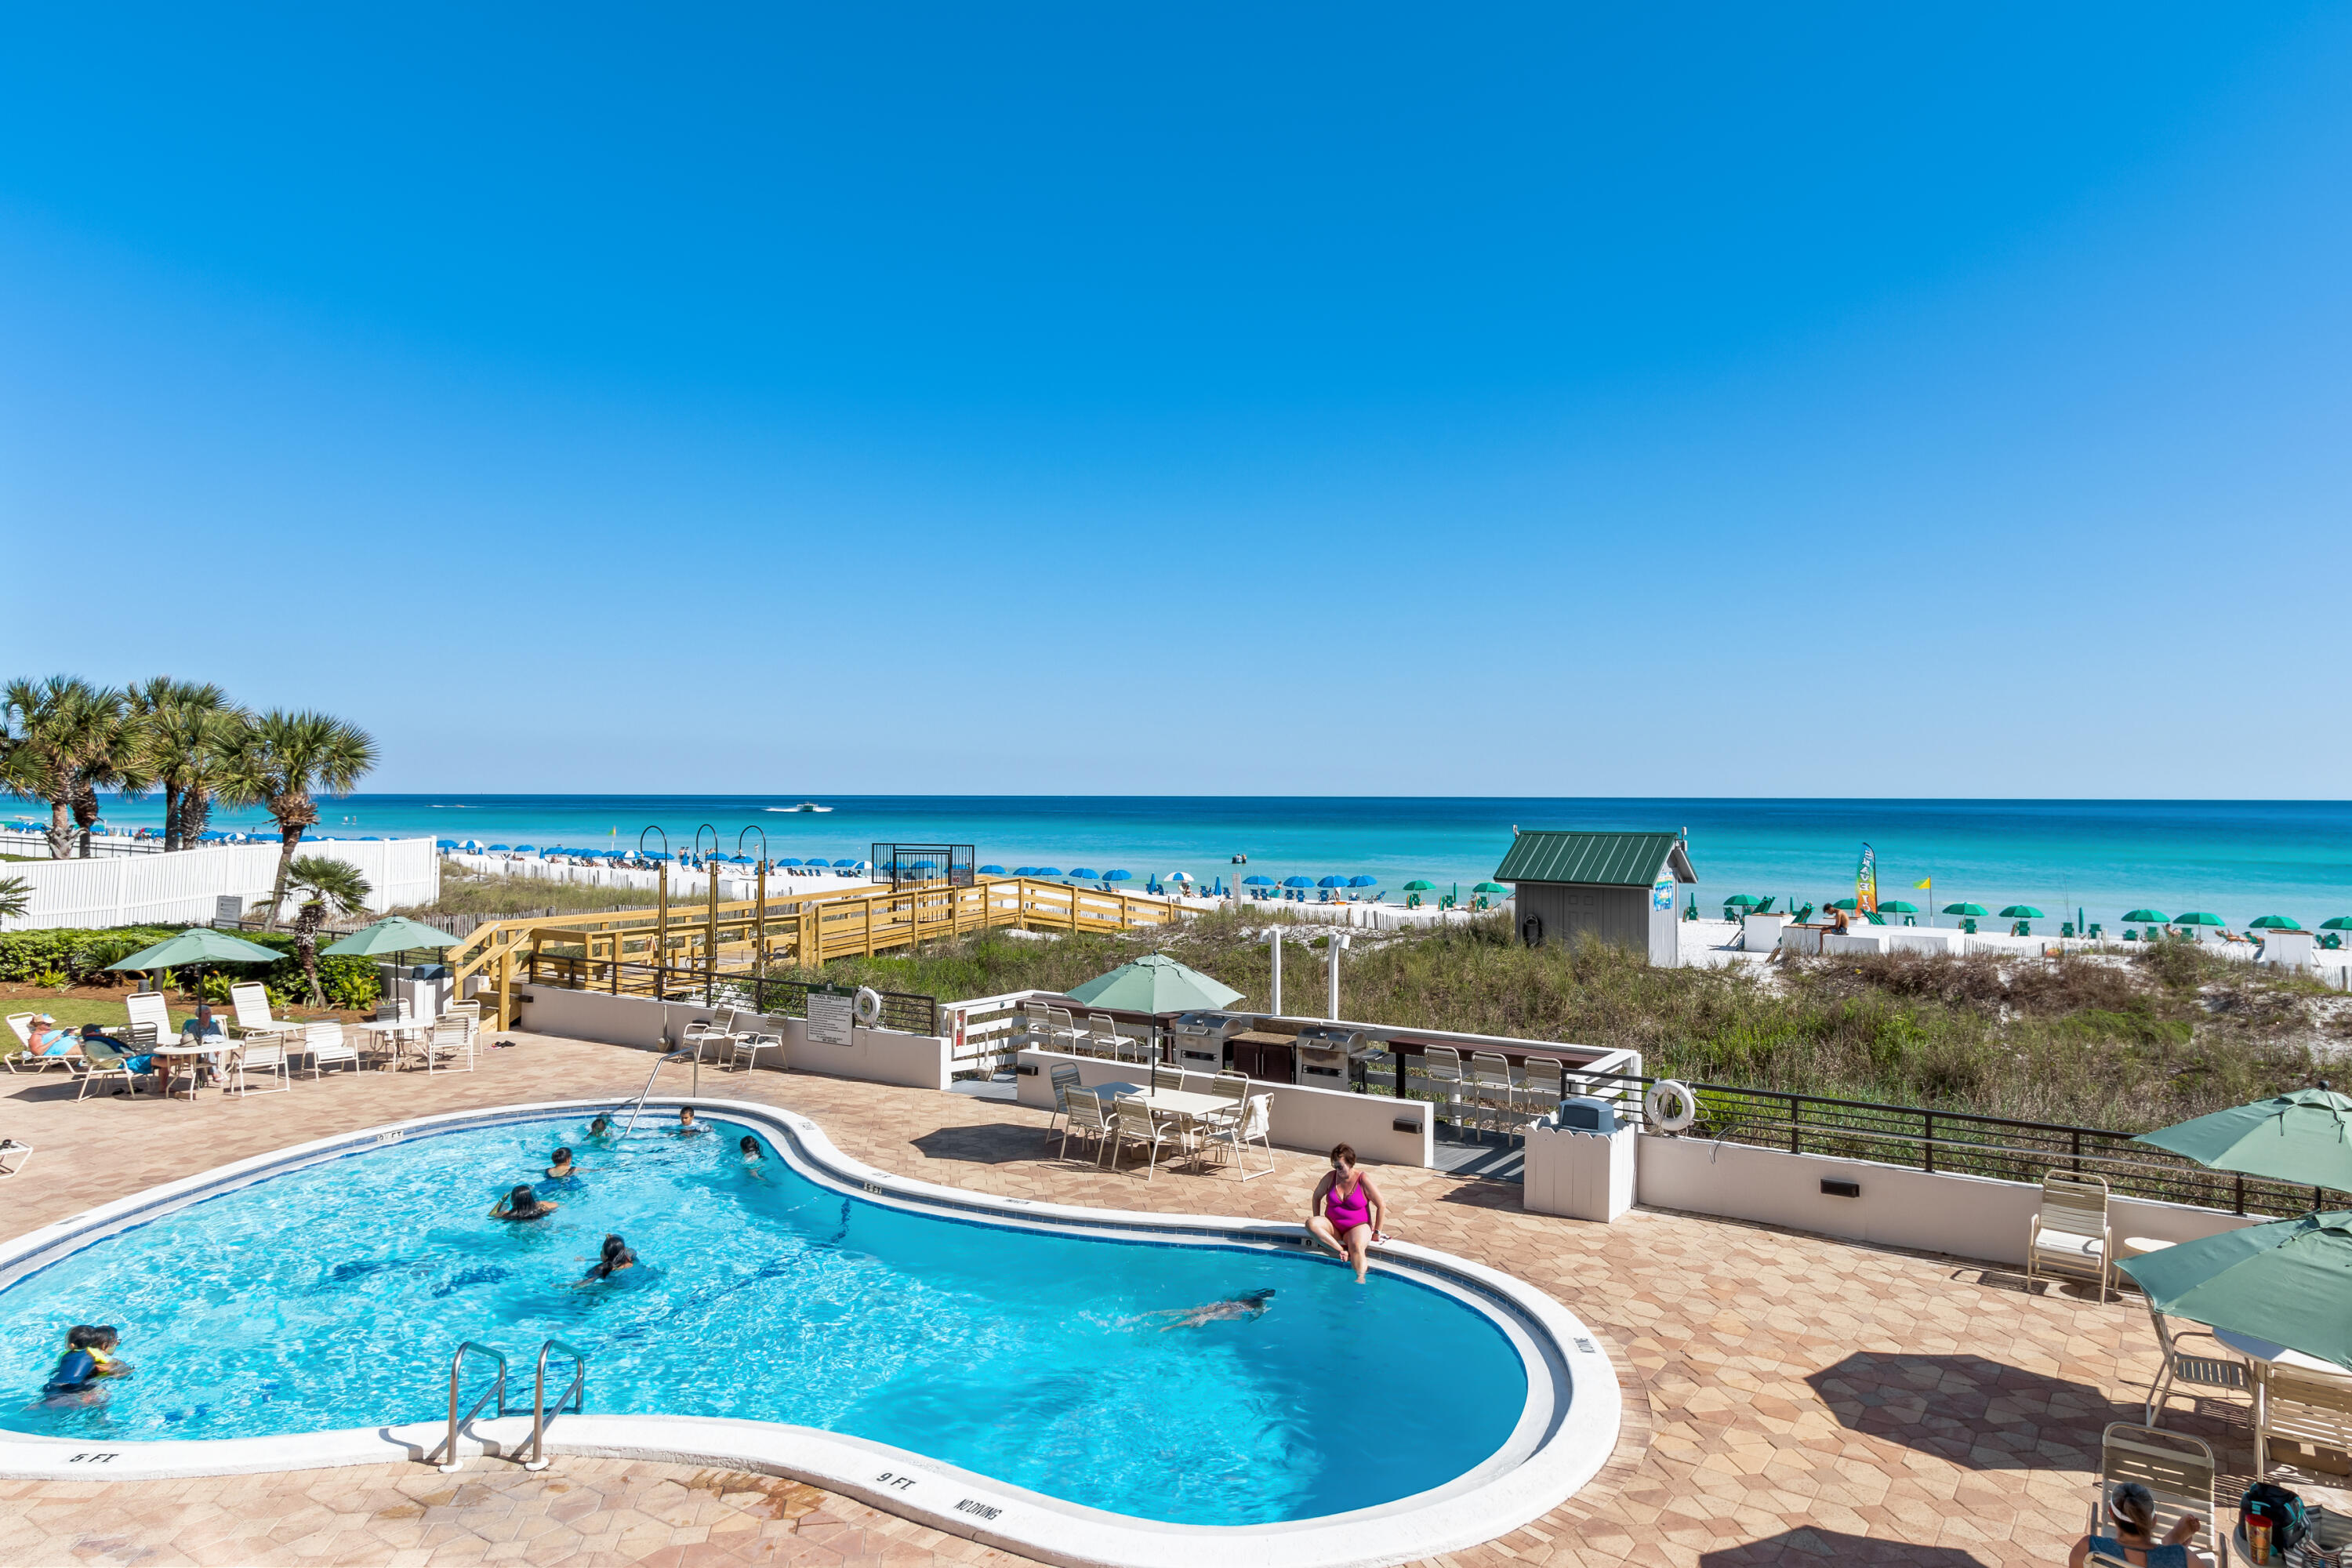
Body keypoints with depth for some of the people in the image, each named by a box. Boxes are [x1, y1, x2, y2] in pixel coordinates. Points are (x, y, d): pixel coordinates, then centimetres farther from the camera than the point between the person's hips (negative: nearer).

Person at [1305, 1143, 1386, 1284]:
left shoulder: (1363, 1180, -11)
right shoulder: (1331, 1177, -2)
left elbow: (1381, 1206, -5)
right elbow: (1316, 1197, 14)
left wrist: (1376, 1232, -2)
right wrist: (1319, 1224, 10)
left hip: (1358, 1226, -4)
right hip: (1332, 1226, 4)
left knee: (1356, 1246, -39)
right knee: (1310, 1224, -27)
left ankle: (1360, 1279, -48)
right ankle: (1342, 1250, -31)